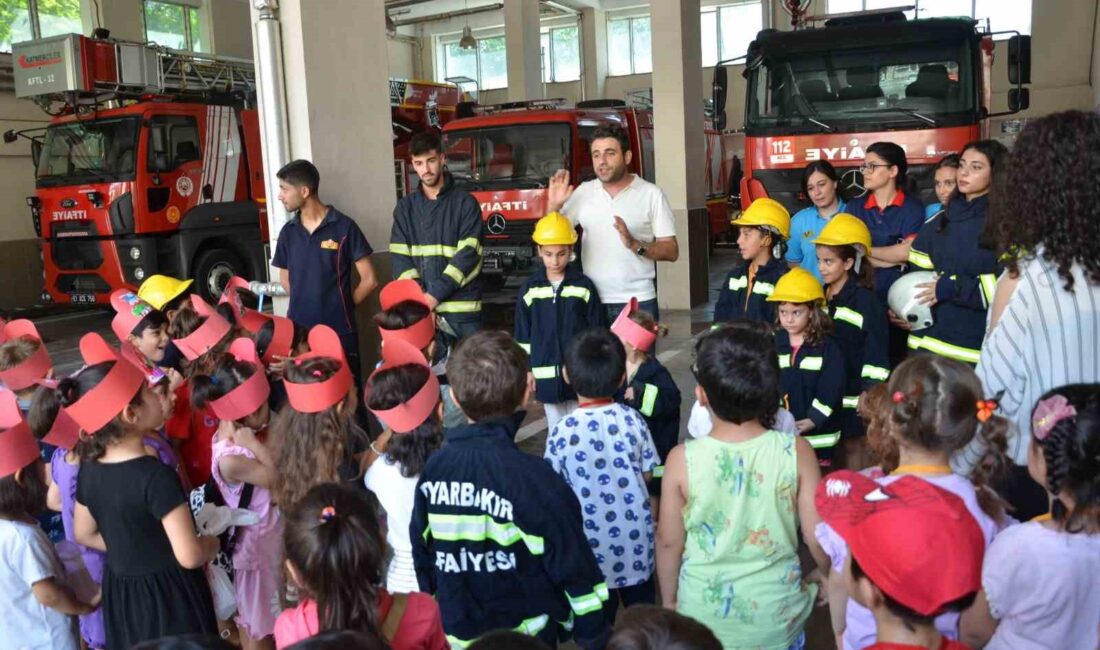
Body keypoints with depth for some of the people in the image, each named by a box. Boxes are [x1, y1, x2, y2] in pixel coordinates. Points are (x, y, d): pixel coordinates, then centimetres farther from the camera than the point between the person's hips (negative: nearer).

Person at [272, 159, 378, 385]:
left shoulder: (344, 227, -5)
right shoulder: (288, 232, 8)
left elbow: (369, 280, -3)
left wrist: (341, 307, 2)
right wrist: (306, 305, 8)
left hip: (340, 332, -4)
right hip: (298, 331, 4)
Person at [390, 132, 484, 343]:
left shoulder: (465, 203, 2)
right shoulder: (405, 207, 12)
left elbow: (468, 254, -7)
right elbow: (399, 258, 5)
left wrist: (435, 293, -14)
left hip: (462, 309, -2)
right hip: (422, 309, 2)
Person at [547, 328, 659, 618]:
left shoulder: (561, 432, -18)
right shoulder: (633, 419, -12)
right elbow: (647, 474, -2)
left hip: (593, 539, -2)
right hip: (634, 532, 2)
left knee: (600, 615, 17)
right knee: (641, 604, 22)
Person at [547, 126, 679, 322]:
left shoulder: (651, 194, -1)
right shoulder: (583, 192, 7)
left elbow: (672, 251, -3)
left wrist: (636, 245, -19)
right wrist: (554, 205, -7)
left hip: (638, 302, -2)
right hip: (591, 302, 2)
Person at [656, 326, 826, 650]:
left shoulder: (682, 460, -21)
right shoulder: (797, 451, -19)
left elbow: (669, 541, -10)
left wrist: (669, 599, 8)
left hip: (705, 613, 0)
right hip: (776, 611, 1)